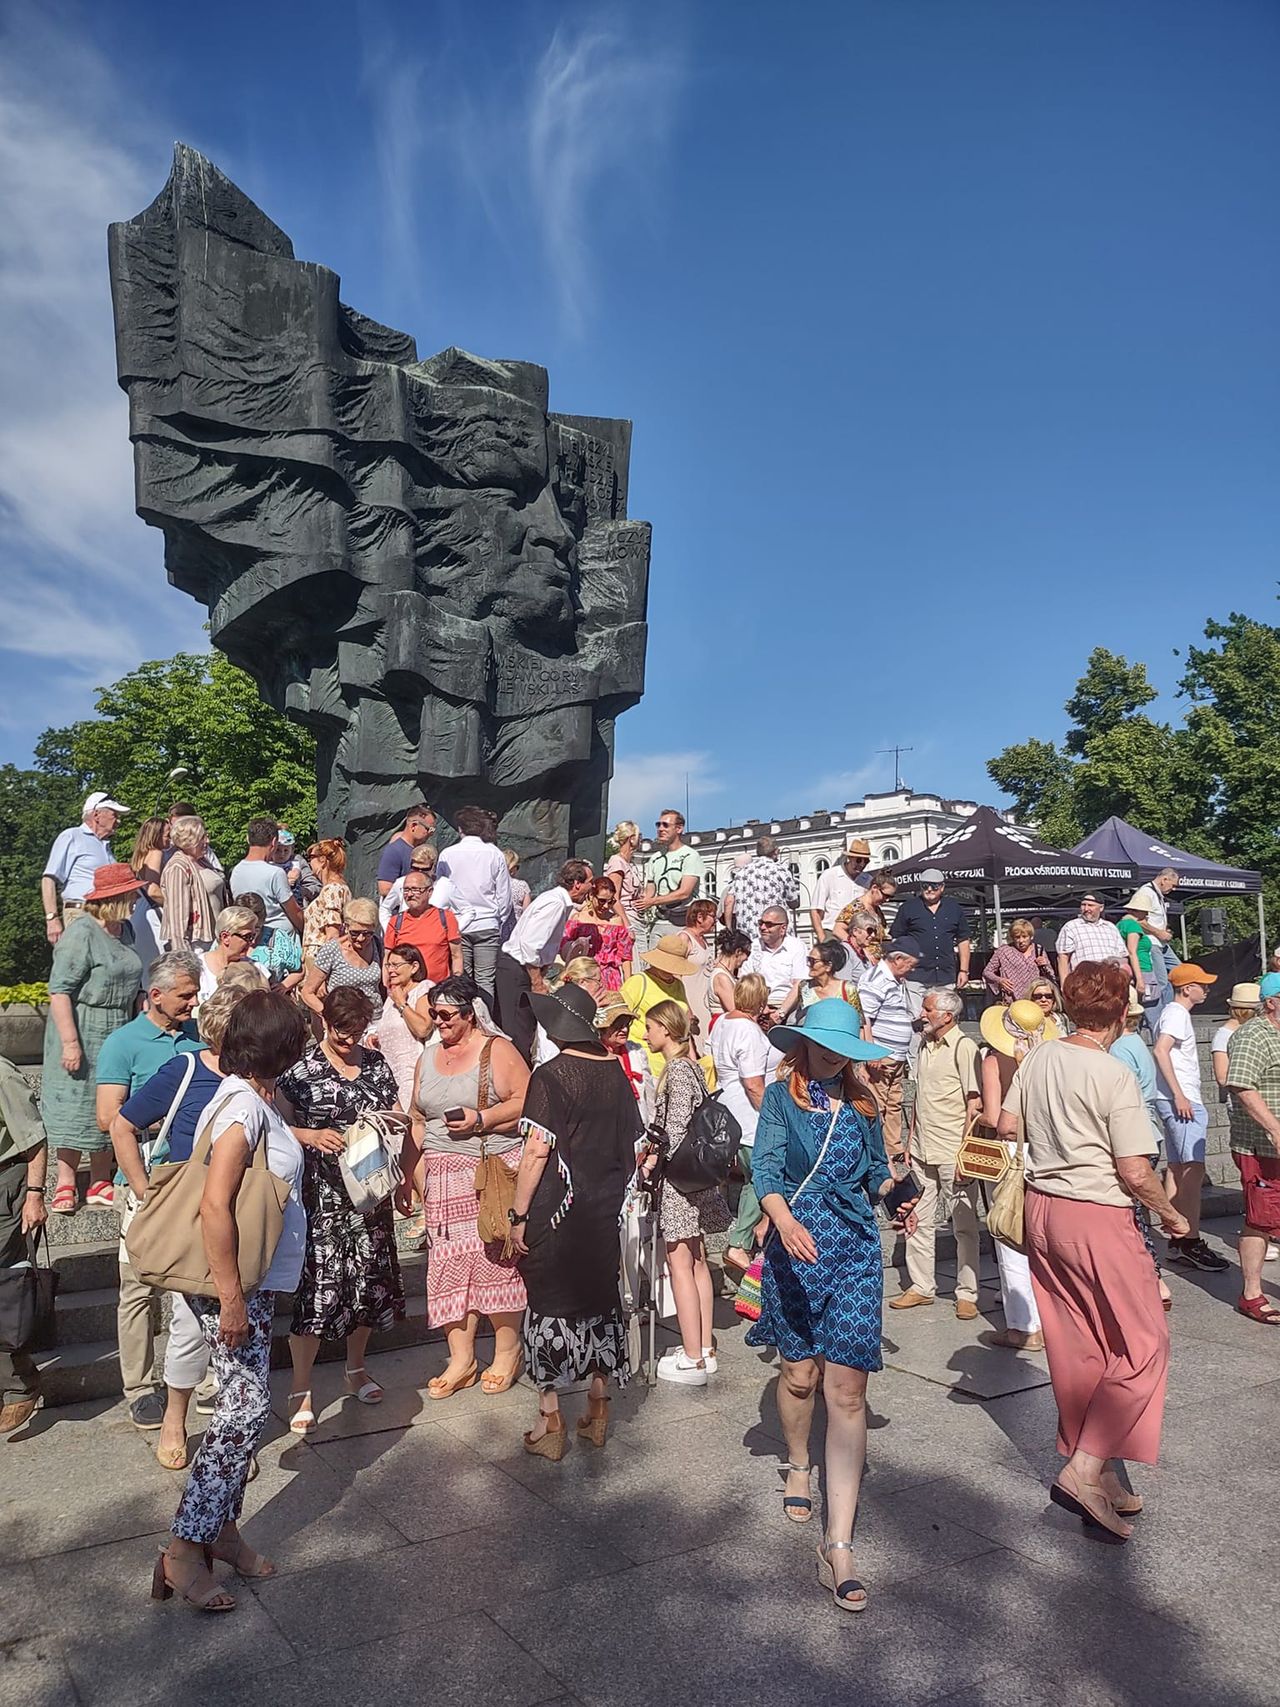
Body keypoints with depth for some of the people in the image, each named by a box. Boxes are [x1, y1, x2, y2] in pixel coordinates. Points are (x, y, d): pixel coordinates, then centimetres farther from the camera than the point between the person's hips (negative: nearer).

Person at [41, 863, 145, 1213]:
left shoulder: (122, 931, 9)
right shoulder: (81, 932, -16)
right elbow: (60, 990, -20)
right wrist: (70, 1042, -23)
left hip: (118, 1034, 8)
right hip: (84, 1033, -8)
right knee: (75, 1105, 0)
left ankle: (100, 1184, 20)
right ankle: (65, 1184, 12)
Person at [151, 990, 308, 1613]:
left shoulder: (256, 1097, 8)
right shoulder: (244, 1105, -22)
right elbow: (214, 1206, -27)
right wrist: (232, 1299, -24)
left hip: (254, 1282, 9)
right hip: (233, 1285, -9)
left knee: (244, 1406, 15)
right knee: (246, 1409, -4)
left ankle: (221, 1526, 26)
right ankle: (185, 1550, 5)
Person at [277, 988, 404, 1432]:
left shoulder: (376, 1064, 9)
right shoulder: (301, 1069, -5)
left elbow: (399, 1117, 15)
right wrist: (313, 1136, -25)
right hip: (320, 1194, -5)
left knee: (369, 1280, 12)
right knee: (316, 1286, -4)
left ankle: (356, 1369, 33)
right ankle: (301, 1390, 10)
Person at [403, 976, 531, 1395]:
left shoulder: (497, 1051, -2)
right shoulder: (428, 1057, 16)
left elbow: (527, 1103, -8)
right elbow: (418, 1123, 20)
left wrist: (481, 1118, -17)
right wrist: (406, 1178, 18)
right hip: (443, 1176, 5)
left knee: (494, 1257, -5)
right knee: (450, 1263, 3)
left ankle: (507, 1352, 12)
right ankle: (461, 1360, 13)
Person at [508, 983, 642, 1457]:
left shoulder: (550, 1076, -14)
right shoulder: (614, 1073, 2)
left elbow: (537, 1150, -18)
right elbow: (633, 1147, 7)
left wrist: (519, 1214, -12)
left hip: (556, 1210, -5)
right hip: (604, 1212, 6)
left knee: (549, 1305, 5)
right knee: (600, 1298, 16)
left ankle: (550, 1422, 12)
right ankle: (597, 1412, 27)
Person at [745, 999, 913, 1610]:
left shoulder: (860, 1102, 9)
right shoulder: (781, 1097, -1)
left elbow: (876, 1170, 17)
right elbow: (765, 1168, -12)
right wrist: (784, 1221, -30)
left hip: (855, 1248, 2)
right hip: (796, 1242, -1)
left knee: (846, 1389, -6)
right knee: (800, 1373, 12)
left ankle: (838, 1547, -5)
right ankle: (799, 1464, 46)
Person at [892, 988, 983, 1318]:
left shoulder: (964, 1047, -11)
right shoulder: (925, 1044, 12)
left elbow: (974, 1105, -13)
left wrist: (965, 1154, -16)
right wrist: (911, 1140, 17)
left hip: (953, 1153, -7)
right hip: (923, 1151, 7)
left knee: (964, 1225, 4)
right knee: (918, 1220, 11)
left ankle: (967, 1294, 13)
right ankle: (921, 1286, 23)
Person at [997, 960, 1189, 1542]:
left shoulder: (1039, 1058, 0)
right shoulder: (1114, 1075, -18)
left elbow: (1005, 1125, 8)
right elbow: (1134, 1173, -16)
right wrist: (1173, 1216, 0)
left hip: (1042, 1208, 7)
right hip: (1098, 1217, -7)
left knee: (1076, 1345, 14)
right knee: (1143, 1345, 6)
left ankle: (1094, 1472, 25)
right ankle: (1086, 1470, -1)